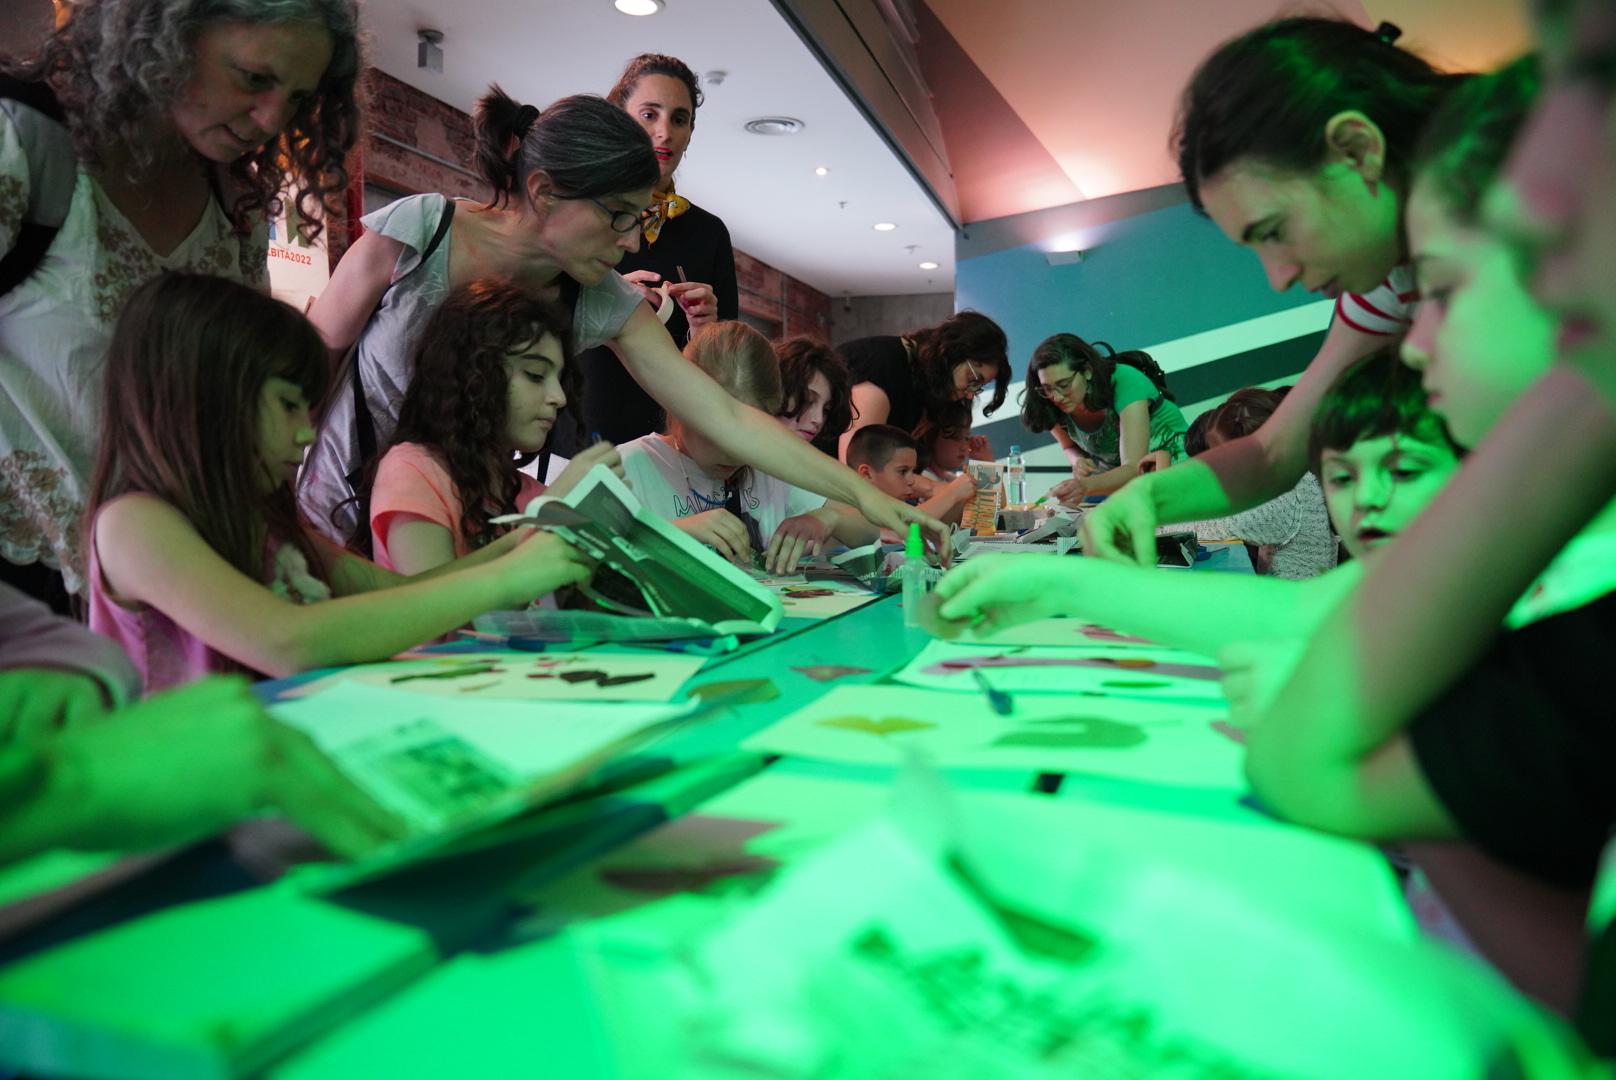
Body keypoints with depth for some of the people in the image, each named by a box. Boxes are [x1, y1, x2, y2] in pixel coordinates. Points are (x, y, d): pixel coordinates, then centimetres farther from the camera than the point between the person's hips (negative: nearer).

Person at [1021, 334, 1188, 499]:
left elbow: (1134, 469, -35)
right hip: (1111, 479, 4)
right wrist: (1079, 462, -20)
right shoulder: (1053, 407, -15)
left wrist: (1086, 485, -54)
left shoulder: (1126, 384, -29)